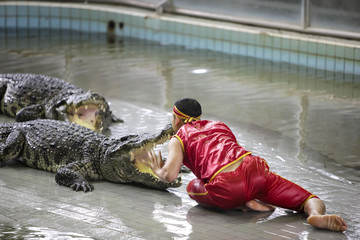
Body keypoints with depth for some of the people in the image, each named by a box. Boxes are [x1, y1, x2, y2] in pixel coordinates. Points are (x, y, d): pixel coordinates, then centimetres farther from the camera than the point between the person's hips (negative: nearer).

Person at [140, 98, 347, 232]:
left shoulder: (178, 140, 18)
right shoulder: (219, 125, 33)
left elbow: (170, 175, 2)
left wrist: (158, 170, 25)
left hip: (227, 188, -4)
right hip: (254, 168, 4)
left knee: (193, 188, 29)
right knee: (312, 201, 11)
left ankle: (245, 204, 4)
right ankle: (317, 215, -28)